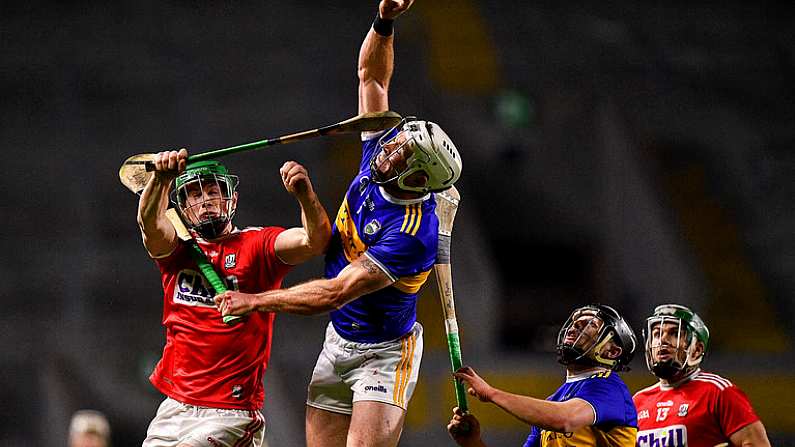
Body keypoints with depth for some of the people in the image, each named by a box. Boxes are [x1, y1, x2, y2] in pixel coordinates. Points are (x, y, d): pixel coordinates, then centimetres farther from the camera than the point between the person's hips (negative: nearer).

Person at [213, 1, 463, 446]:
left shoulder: (414, 233, -29)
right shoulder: (378, 152, -7)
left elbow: (334, 293, -28)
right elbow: (371, 75, 4)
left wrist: (257, 301, -19)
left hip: (382, 353, -8)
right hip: (338, 341, 8)